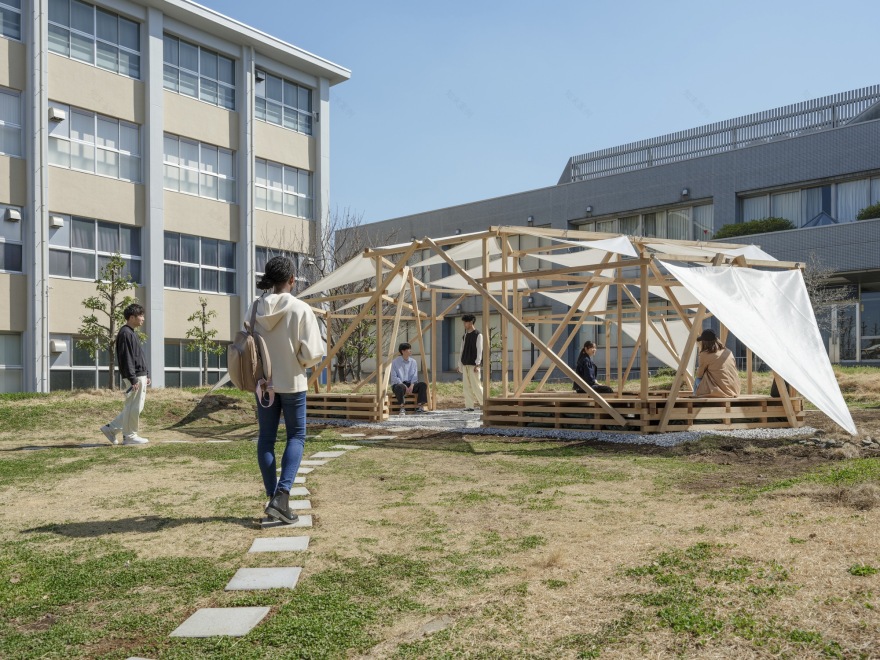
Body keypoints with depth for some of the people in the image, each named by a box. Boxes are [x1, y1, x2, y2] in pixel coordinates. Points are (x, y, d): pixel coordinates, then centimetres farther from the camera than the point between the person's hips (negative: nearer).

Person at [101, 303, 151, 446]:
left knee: (134, 407, 14)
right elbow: (126, 358, -19)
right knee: (133, 407, -2)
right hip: (134, 377, -10)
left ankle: (111, 428, 18)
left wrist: (146, 375, 21)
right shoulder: (125, 333, -13)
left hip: (141, 376, 10)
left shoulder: (132, 333, 19)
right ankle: (129, 436, 7)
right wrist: (133, 379, -22)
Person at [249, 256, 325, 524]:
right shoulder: (301, 309, -14)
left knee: (266, 438, 12)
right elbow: (312, 353, -14)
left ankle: (272, 497, 16)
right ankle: (282, 493, -5)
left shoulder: (256, 307, -4)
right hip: (292, 382, -3)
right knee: (296, 436, 10)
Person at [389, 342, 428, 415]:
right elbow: (394, 377, -10)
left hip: (410, 384, 5)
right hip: (398, 384, -5)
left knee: (423, 384, -20)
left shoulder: (413, 362, 8)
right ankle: (402, 408, -26)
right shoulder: (395, 362, -5)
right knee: (400, 387, -40)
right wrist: (405, 387, -20)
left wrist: (411, 385, -17)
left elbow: (415, 376, 4)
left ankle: (420, 406, -17)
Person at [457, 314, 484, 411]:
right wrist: (460, 365, 13)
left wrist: (477, 364, -16)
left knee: (476, 385, -9)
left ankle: (484, 403, 1)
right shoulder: (464, 336, 16)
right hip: (465, 364, 7)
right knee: (466, 386, 3)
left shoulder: (477, 335, -3)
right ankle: (469, 406, 5)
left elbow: (479, 350, -9)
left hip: (473, 364, -7)